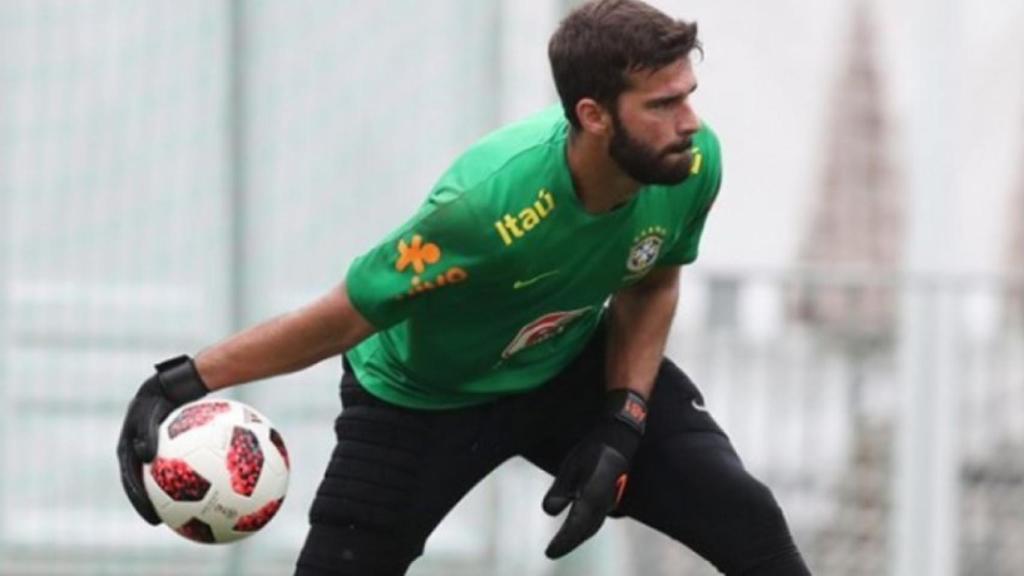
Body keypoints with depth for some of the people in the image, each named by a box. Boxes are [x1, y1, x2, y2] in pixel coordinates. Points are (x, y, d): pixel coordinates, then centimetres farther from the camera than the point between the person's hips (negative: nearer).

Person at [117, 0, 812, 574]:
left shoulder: (694, 163, -23)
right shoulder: (489, 204, -40)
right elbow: (347, 316, -28)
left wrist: (622, 424, -11)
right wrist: (187, 381, -30)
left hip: (578, 369, 5)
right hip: (423, 395, -4)